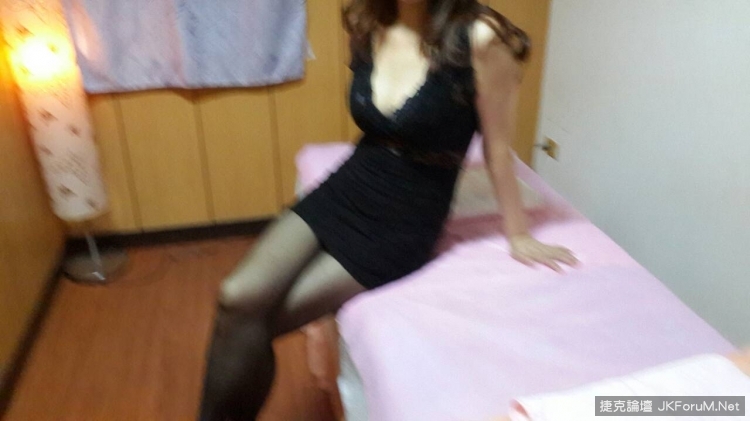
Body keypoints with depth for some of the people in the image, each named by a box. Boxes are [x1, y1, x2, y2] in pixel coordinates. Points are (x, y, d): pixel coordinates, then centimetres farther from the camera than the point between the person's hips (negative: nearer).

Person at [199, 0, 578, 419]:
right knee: (239, 297, -14)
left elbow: (498, 147, -8)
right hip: (344, 190, 5)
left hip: (405, 221, -5)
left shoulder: (479, 37, -17)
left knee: (253, 321, -9)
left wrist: (519, 236, 1)